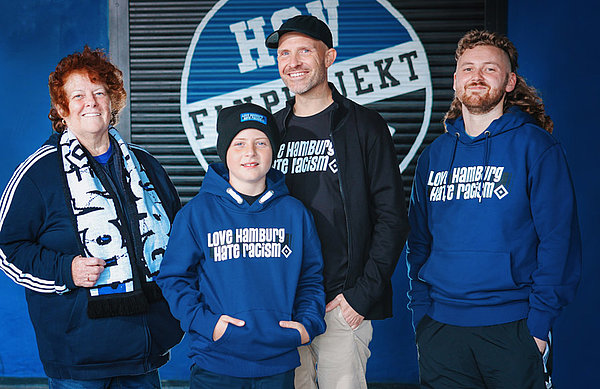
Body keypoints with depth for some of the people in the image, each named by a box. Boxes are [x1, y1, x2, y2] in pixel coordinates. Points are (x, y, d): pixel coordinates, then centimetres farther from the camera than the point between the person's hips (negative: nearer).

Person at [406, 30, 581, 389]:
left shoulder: (536, 146, -3)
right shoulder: (435, 155, 11)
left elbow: (559, 238, -7)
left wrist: (539, 322, -12)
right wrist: (421, 313, 4)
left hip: (511, 330, -3)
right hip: (440, 329, 4)